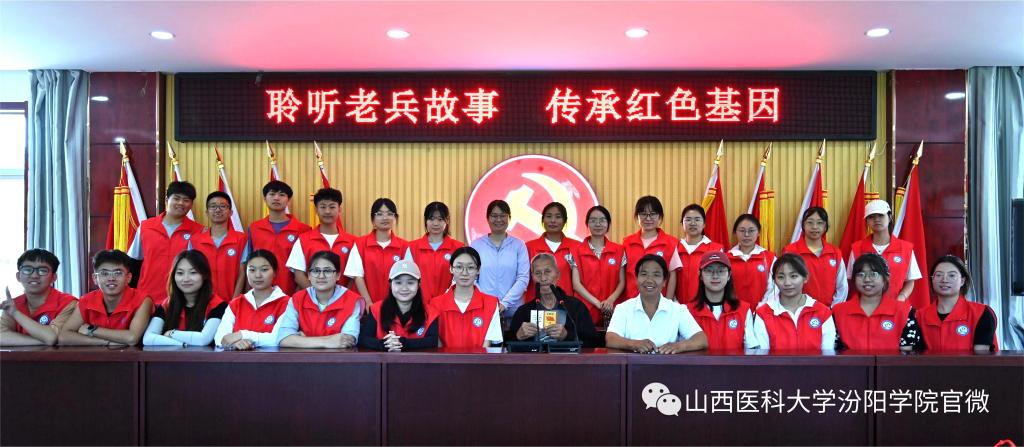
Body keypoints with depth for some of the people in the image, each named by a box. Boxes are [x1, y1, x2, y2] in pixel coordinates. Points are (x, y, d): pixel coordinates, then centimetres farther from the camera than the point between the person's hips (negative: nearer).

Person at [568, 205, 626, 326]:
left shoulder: (619, 251, 7)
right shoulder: (577, 251, 3)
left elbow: (622, 282, 6)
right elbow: (576, 284, -2)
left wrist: (611, 300, -13)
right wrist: (598, 303, -13)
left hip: (611, 310, 1)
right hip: (585, 310, -1)